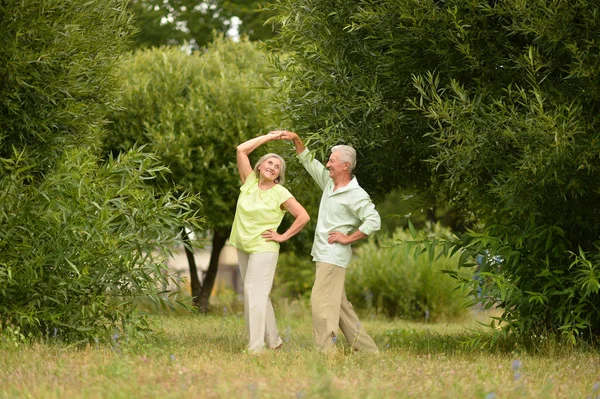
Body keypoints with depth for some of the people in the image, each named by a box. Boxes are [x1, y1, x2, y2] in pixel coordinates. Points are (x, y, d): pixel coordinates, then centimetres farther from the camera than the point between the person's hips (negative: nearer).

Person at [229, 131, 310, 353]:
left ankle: (256, 347, -17)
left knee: (254, 293, -14)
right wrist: (269, 137, 5)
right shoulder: (250, 183, 5)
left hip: (263, 249, -6)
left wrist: (283, 236, -7)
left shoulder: (280, 194, -6)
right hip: (243, 247, 6)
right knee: (259, 295, 12)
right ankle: (274, 341, 23)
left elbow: (303, 217, -6)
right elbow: (242, 150, 2)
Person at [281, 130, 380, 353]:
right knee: (339, 304, 11)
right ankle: (366, 348, 15)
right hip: (323, 253, 9)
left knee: (321, 301, -15)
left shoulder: (356, 195, -14)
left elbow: (374, 221, -22)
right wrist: (295, 139, 11)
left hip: (334, 256, -9)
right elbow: (308, 161, 21)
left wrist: (348, 238, -19)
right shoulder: (329, 182, 11)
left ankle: (326, 350, -18)